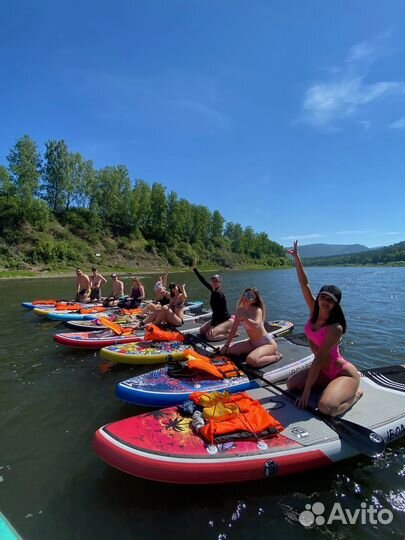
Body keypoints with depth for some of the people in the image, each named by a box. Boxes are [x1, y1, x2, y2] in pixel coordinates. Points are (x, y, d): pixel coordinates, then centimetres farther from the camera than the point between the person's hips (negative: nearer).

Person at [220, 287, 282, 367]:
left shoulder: (257, 310, -18)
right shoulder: (240, 310, 1)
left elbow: (256, 326, -38)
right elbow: (233, 329, 7)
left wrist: (243, 317, -26)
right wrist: (226, 345, 5)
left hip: (267, 342, -8)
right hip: (252, 343, 8)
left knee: (251, 360, -32)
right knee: (229, 351, -1)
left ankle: (276, 356, -3)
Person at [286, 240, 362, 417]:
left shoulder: (335, 328, -27)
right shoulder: (314, 311, -8)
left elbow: (319, 359, -28)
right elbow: (304, 284, -8)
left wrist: (307, 391, -24)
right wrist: (296, 258, -13)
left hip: (343, 372, -7)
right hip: (324, 369, 8)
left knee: (325, 407, -29)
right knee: (291, 384, 0)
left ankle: (355, 393, 3)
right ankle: (331, 385, 15)